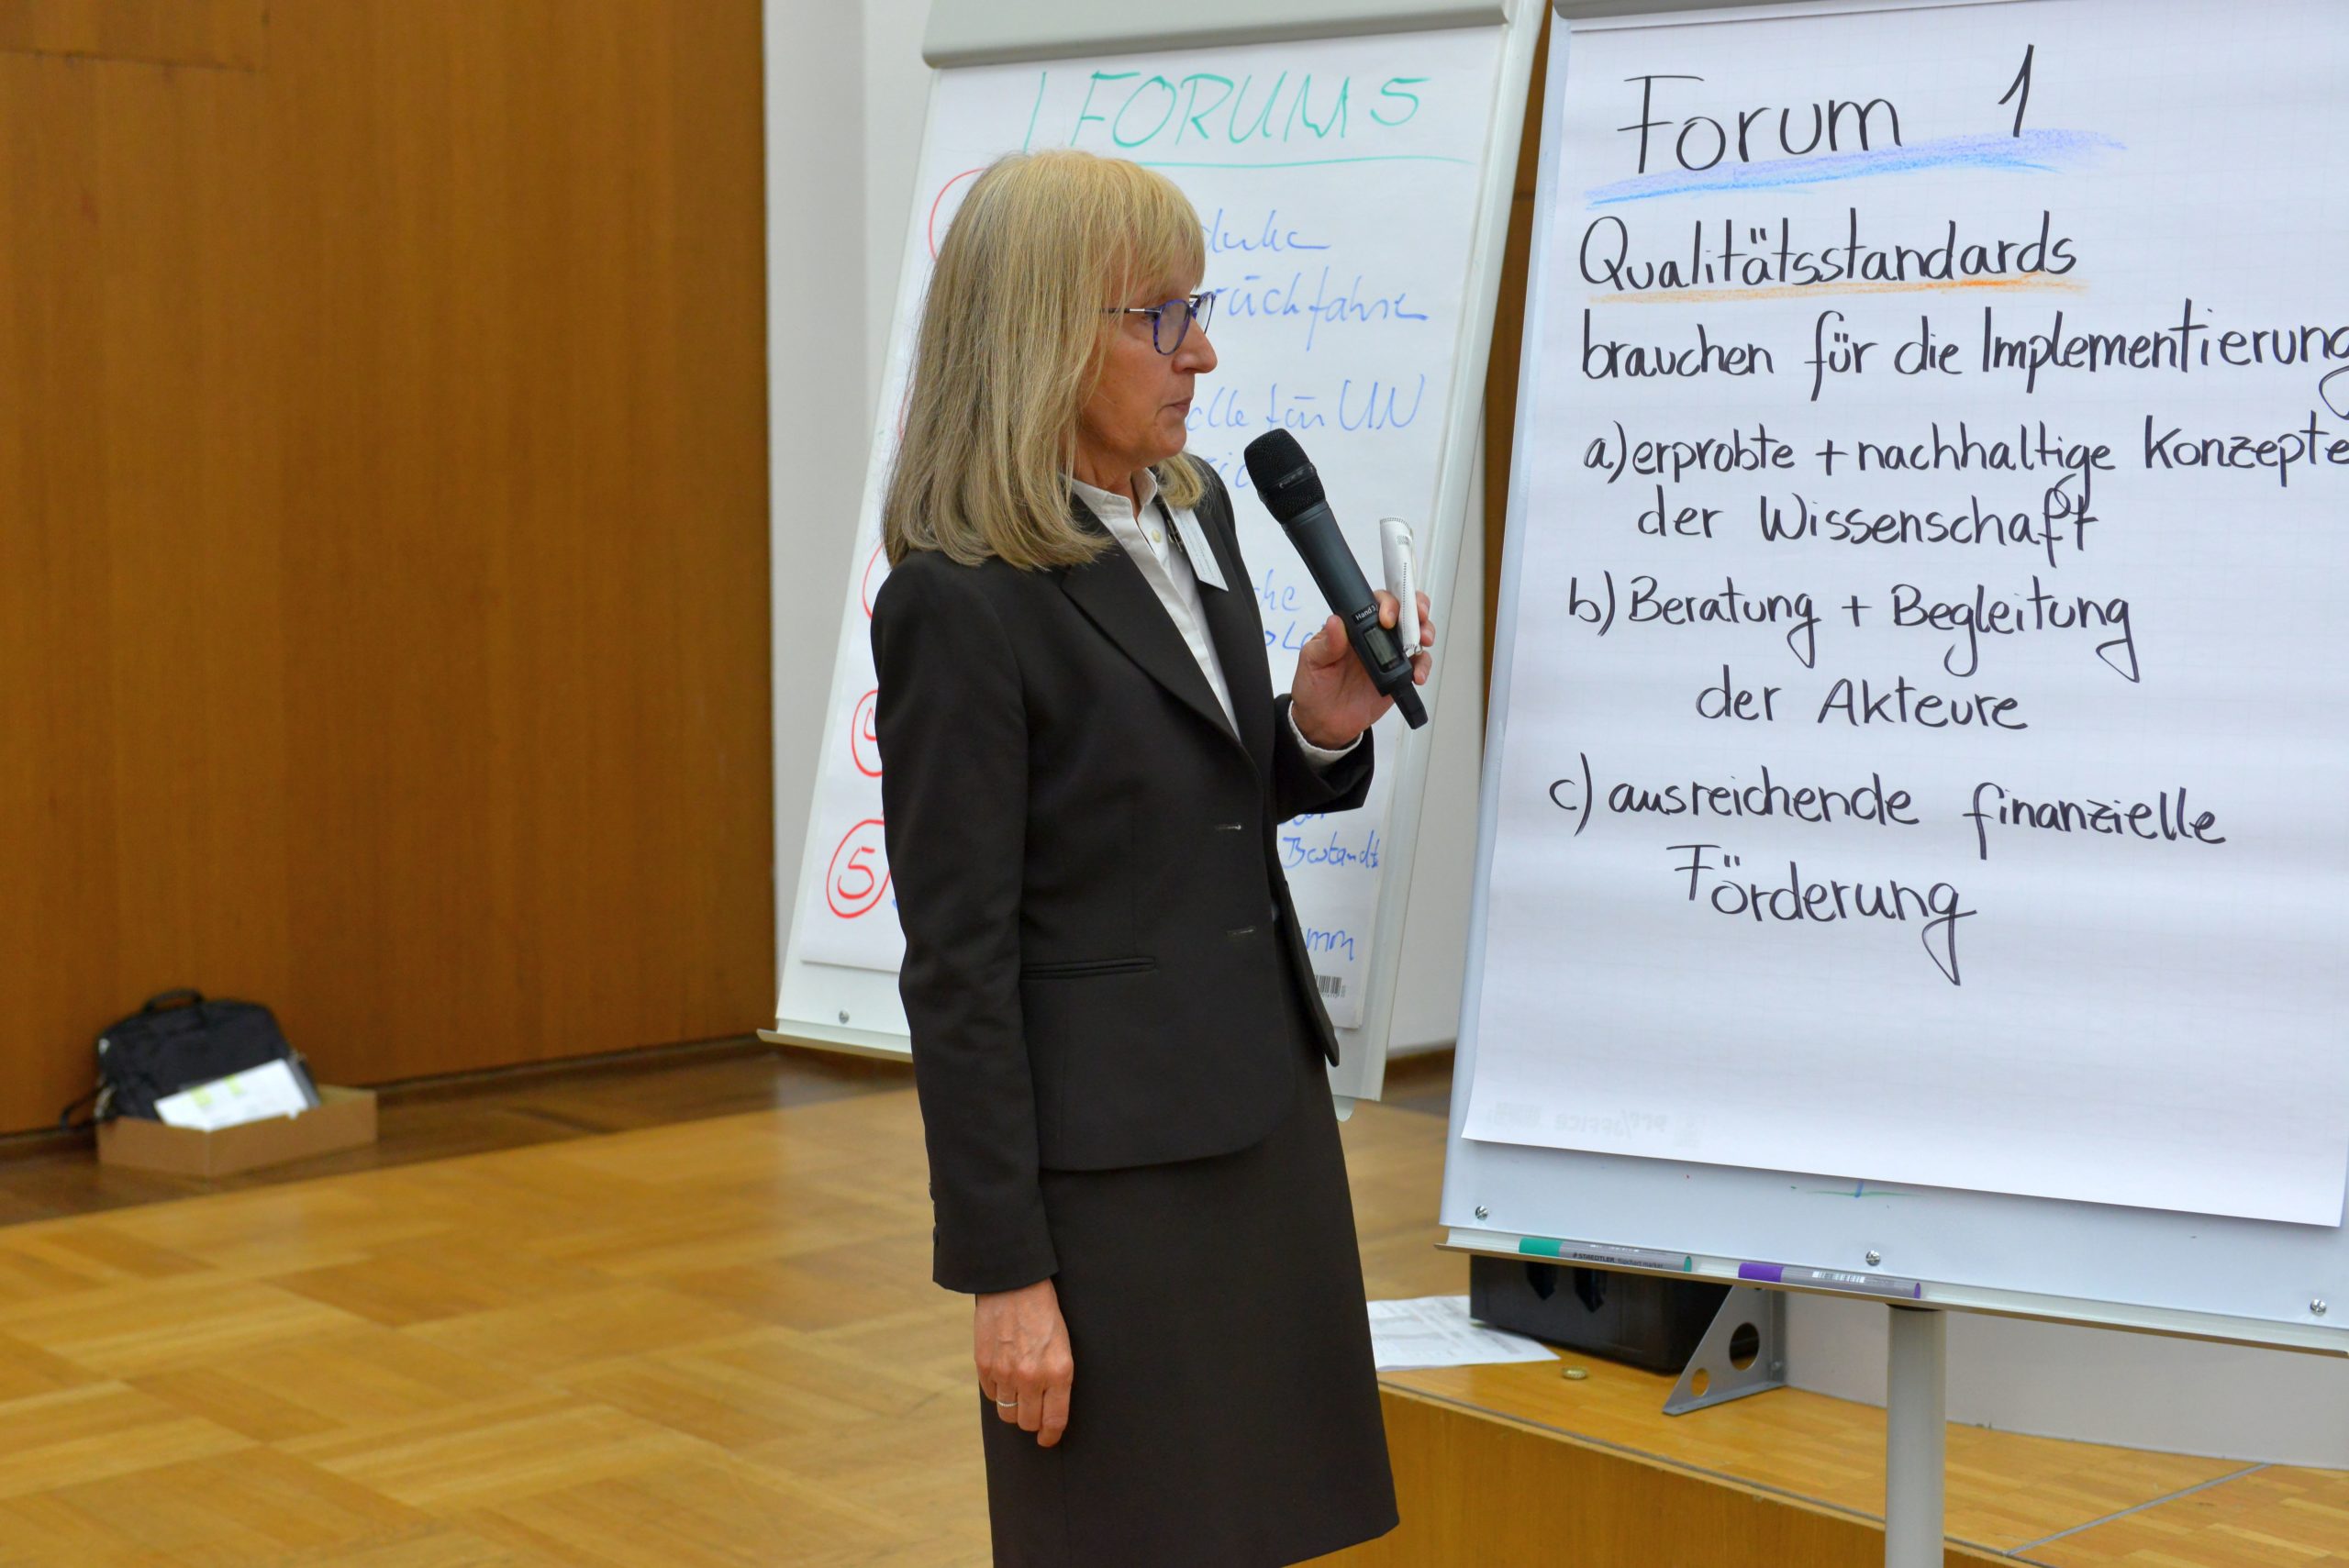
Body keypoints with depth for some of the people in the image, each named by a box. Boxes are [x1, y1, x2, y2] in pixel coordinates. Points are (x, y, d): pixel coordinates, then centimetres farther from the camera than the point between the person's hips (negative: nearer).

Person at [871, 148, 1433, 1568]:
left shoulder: (1197, 508, 6)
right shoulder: (959, 601, -17)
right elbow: (957, 958, -16)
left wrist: (1322, 730, -4)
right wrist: (1003, 1269, -15)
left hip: (1266, 1107, 8)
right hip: (1109, 1156, -7)